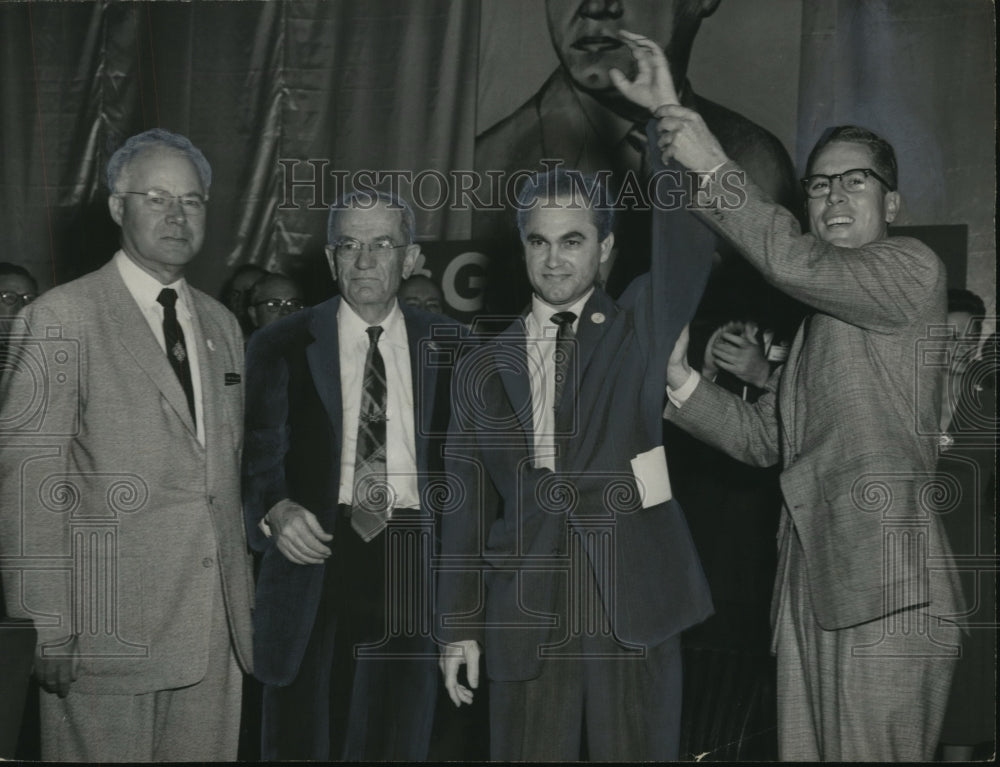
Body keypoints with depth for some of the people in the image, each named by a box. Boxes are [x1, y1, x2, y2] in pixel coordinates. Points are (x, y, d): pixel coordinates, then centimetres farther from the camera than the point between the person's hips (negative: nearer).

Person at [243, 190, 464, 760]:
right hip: (315, 555, -1)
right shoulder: (281, 347, 4)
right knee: (301, 742, 4)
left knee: (399, 744, 7)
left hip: (411, 567, 1)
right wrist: (276, 510, -22)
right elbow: (260, 456, -1)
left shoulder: (446, 345, 8)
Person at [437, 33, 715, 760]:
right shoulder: (483, 366, 10)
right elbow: (468, 502, 9)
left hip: (635, 608, -1)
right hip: (526, 618, 1)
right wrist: (460, 624, 5)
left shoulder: (642, 327, 7)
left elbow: (692, 241, -10)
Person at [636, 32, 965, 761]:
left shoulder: (914, 269, 2)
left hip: (886, 581, -8)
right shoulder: (820, 315, 26)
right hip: (811, 579, 8)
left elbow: (798, 262, -16)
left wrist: (713, 166, -13)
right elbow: (764, 438, 23)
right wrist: (681, 381, 8)